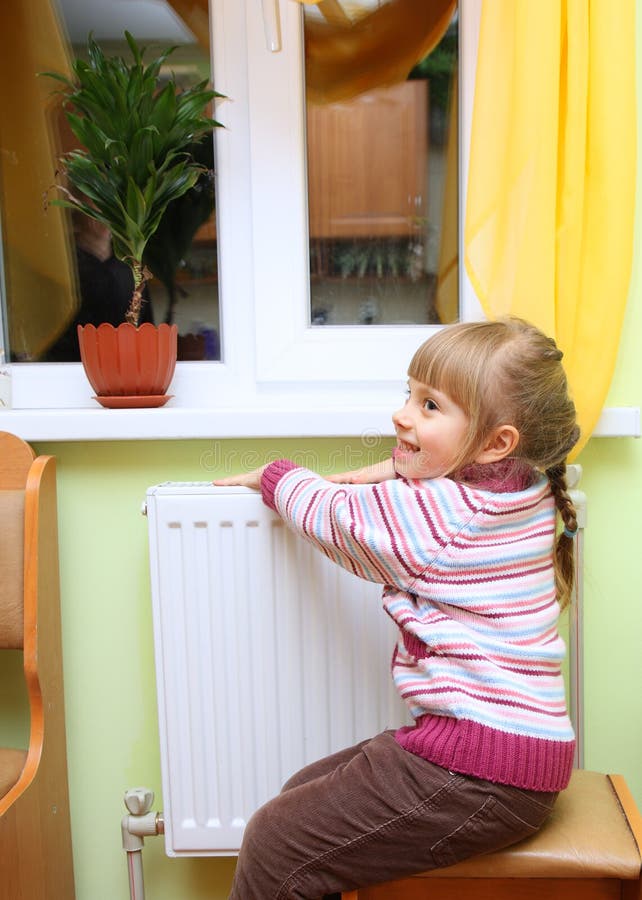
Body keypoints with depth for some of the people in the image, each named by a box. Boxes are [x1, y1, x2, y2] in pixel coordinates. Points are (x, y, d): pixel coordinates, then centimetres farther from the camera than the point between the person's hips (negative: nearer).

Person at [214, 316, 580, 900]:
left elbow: (328, 515, -4)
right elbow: (407, 468, 26)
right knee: (305, 792, 19)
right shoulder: (522, 489, 7)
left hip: (478, 776, -10)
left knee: (274, 843, -3)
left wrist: (272, 474, 15)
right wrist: (336, 481, 16)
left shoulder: (442, 516, -20)